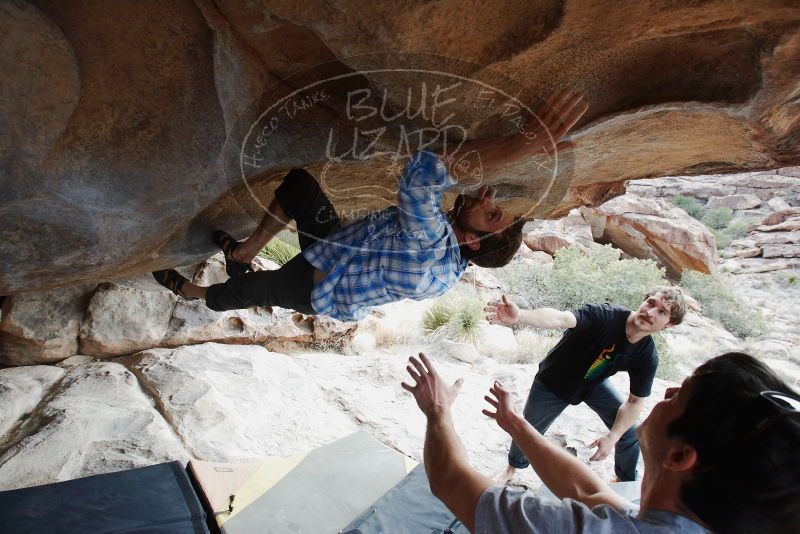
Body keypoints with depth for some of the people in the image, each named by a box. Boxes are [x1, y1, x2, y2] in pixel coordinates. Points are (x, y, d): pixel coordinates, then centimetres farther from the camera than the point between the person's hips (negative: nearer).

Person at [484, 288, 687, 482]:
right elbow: (560, 318, -57)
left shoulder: (647, 356, -22)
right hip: (554, 381, -3)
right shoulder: (604, 315, -37)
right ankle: (512, 468, 44)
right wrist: (519, 316, -76)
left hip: (594, 385, 3)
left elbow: (635, 401, -10)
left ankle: (627, 481, 33)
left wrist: (612, 437, -23)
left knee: (629, 434, 0)